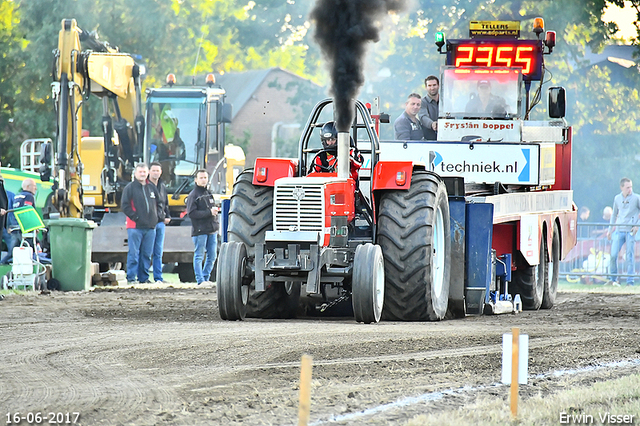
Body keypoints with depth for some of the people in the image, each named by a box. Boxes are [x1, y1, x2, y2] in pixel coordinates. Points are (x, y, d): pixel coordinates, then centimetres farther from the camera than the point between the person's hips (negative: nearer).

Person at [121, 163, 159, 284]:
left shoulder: (152, 188, 16)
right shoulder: (130, 188, 1)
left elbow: (158, 204, 25)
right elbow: (125, 206, -5)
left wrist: (155, 218, 13)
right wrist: (135, 217, -12)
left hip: (150, 227, 5)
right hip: (135, 226, -5)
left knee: (147, 254, 6)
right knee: (133, 253, -6)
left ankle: (144, 277, 12)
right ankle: (131, 277, -3)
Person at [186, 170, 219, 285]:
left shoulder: (209, 194, 19)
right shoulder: (193, 195, -4)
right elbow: (191, 213, -14)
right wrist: (209, 212, -17)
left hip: (212, 230, 7)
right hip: (200, 231, -7)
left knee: (212, 256, 7)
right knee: (199, 256, -4)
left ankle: (205, 278, 17)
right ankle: (200, 280, -1)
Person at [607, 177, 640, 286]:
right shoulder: (617, 198, 11)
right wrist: (610, 230, 21)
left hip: (630, 231, -3)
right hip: (619, 230, 3)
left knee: (630, 256, -4)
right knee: (613, 255, -3)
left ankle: (630, 281, 2)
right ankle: (613, 279, 11)